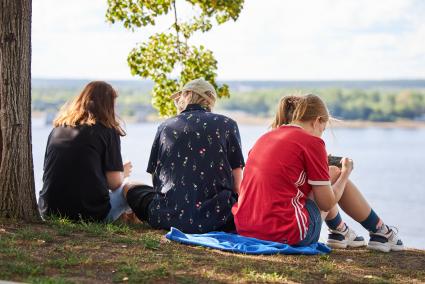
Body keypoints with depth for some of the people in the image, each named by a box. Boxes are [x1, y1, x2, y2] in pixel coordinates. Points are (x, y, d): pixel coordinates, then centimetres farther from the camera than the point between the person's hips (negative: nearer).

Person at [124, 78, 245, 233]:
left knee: (130, 187, 27)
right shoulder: (227, 124, 4)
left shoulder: (165, 126, 8)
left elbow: (156, 179, 13)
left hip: (170, 216, 0)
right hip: (217, 218, 0)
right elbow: (237, 184, 1)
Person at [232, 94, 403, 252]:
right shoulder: (311, 142, -6)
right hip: (285, 233, -8)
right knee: (335, 174, 13)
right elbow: (327, 203, -2)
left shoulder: (265, 137, 14)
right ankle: (380, 232, 25)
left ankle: (339, 232, 38)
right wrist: (345, 173, 17)